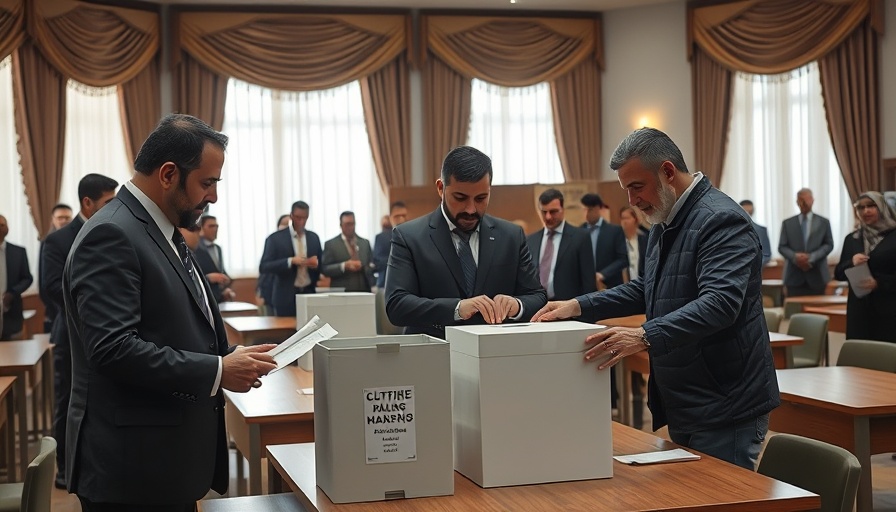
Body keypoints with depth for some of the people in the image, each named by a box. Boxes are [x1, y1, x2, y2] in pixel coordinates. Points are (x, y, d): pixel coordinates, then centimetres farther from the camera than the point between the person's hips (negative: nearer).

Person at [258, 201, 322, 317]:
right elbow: (263, 267, -11)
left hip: (309, 294, 3)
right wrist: (290, 261, -22)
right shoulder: (276, 238, -4)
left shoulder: (314, 237, 10)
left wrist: (317, 263, -8)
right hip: (286, 297, -3)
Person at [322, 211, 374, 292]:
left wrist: (362, 267, -5)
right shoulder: (331, 244, 5)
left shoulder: (365, 243, 16)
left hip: (364, 291, 3)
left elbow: (373, 267, 16)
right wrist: (344, 266, -15)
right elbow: (324, 269, -2)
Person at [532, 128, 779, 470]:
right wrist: (579, 306, 14)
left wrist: (645, 337, -39)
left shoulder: (721, 220, -17)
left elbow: (719, 303, -29)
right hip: (682, 409, 9)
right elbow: (647, 290, 26)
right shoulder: (664, 223, 14)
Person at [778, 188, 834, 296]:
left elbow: (829, 245, 5)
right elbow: (782, 247, 7)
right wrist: (795, 256, -14)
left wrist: (812, 258, -11)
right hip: (794, 276, 0)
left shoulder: (824, 222, 12)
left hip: (817, 275, 0)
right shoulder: (788, 223, 12)